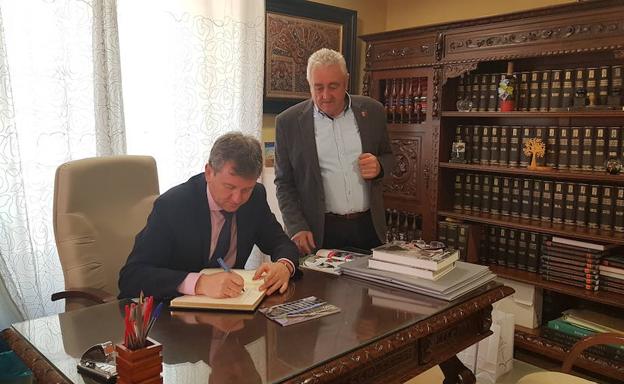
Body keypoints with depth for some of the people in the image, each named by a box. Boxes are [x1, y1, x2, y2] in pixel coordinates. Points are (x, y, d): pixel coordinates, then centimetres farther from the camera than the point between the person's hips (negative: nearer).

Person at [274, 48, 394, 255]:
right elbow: (284, 183, 0)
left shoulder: (372, 111, 2)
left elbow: (388, 157, 14)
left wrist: (379, 166, -9)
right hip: (319, 232, -2)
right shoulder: (288, 122, -4)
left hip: (369, 227, 3)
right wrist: (297, 228, -11)